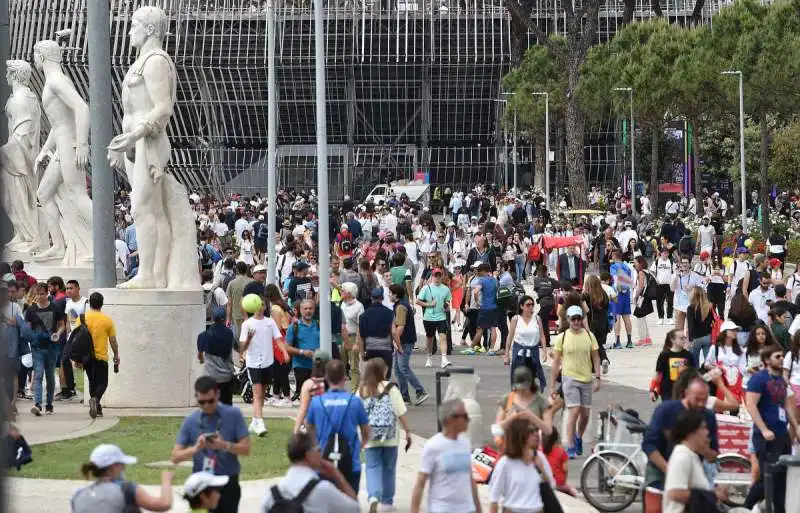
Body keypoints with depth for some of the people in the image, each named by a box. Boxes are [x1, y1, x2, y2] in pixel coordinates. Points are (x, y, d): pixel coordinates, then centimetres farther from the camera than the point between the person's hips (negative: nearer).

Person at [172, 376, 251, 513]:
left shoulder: (233, 415, -3)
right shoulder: (190, 421, 1)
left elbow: (246, 448, -4)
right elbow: (175, 457, 0)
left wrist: (224, 445, -23)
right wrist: (196, 448, -19)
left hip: (228, 484, -1)